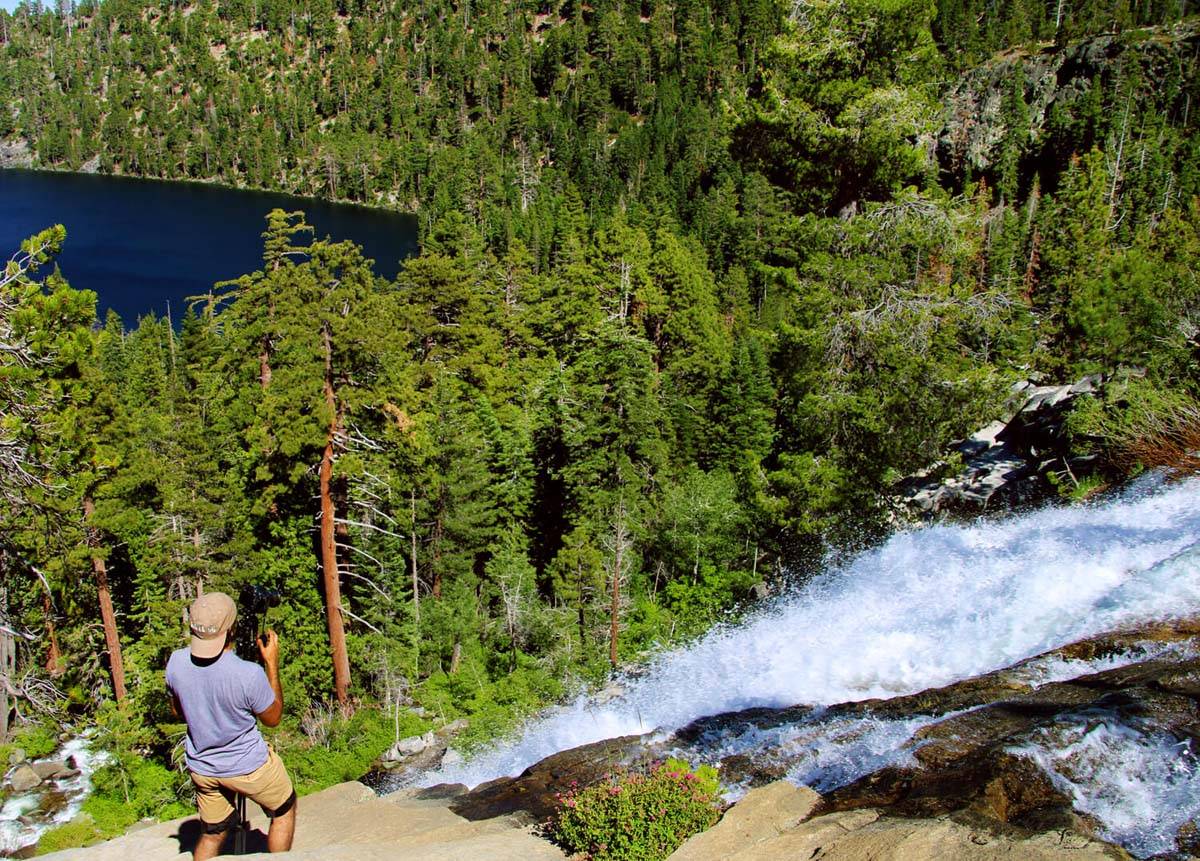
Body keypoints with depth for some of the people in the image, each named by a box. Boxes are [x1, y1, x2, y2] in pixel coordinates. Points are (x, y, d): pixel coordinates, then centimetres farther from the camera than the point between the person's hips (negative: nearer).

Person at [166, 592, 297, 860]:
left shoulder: (176, 662, -18)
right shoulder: (249, 674, -32)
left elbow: (178, 710, 4)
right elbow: (273, 718, -11)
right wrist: (272, 663, -10)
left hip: (201, 766, 5)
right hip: (249, 767, -5)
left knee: (213, 833, 24)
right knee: (284, 810, 22)